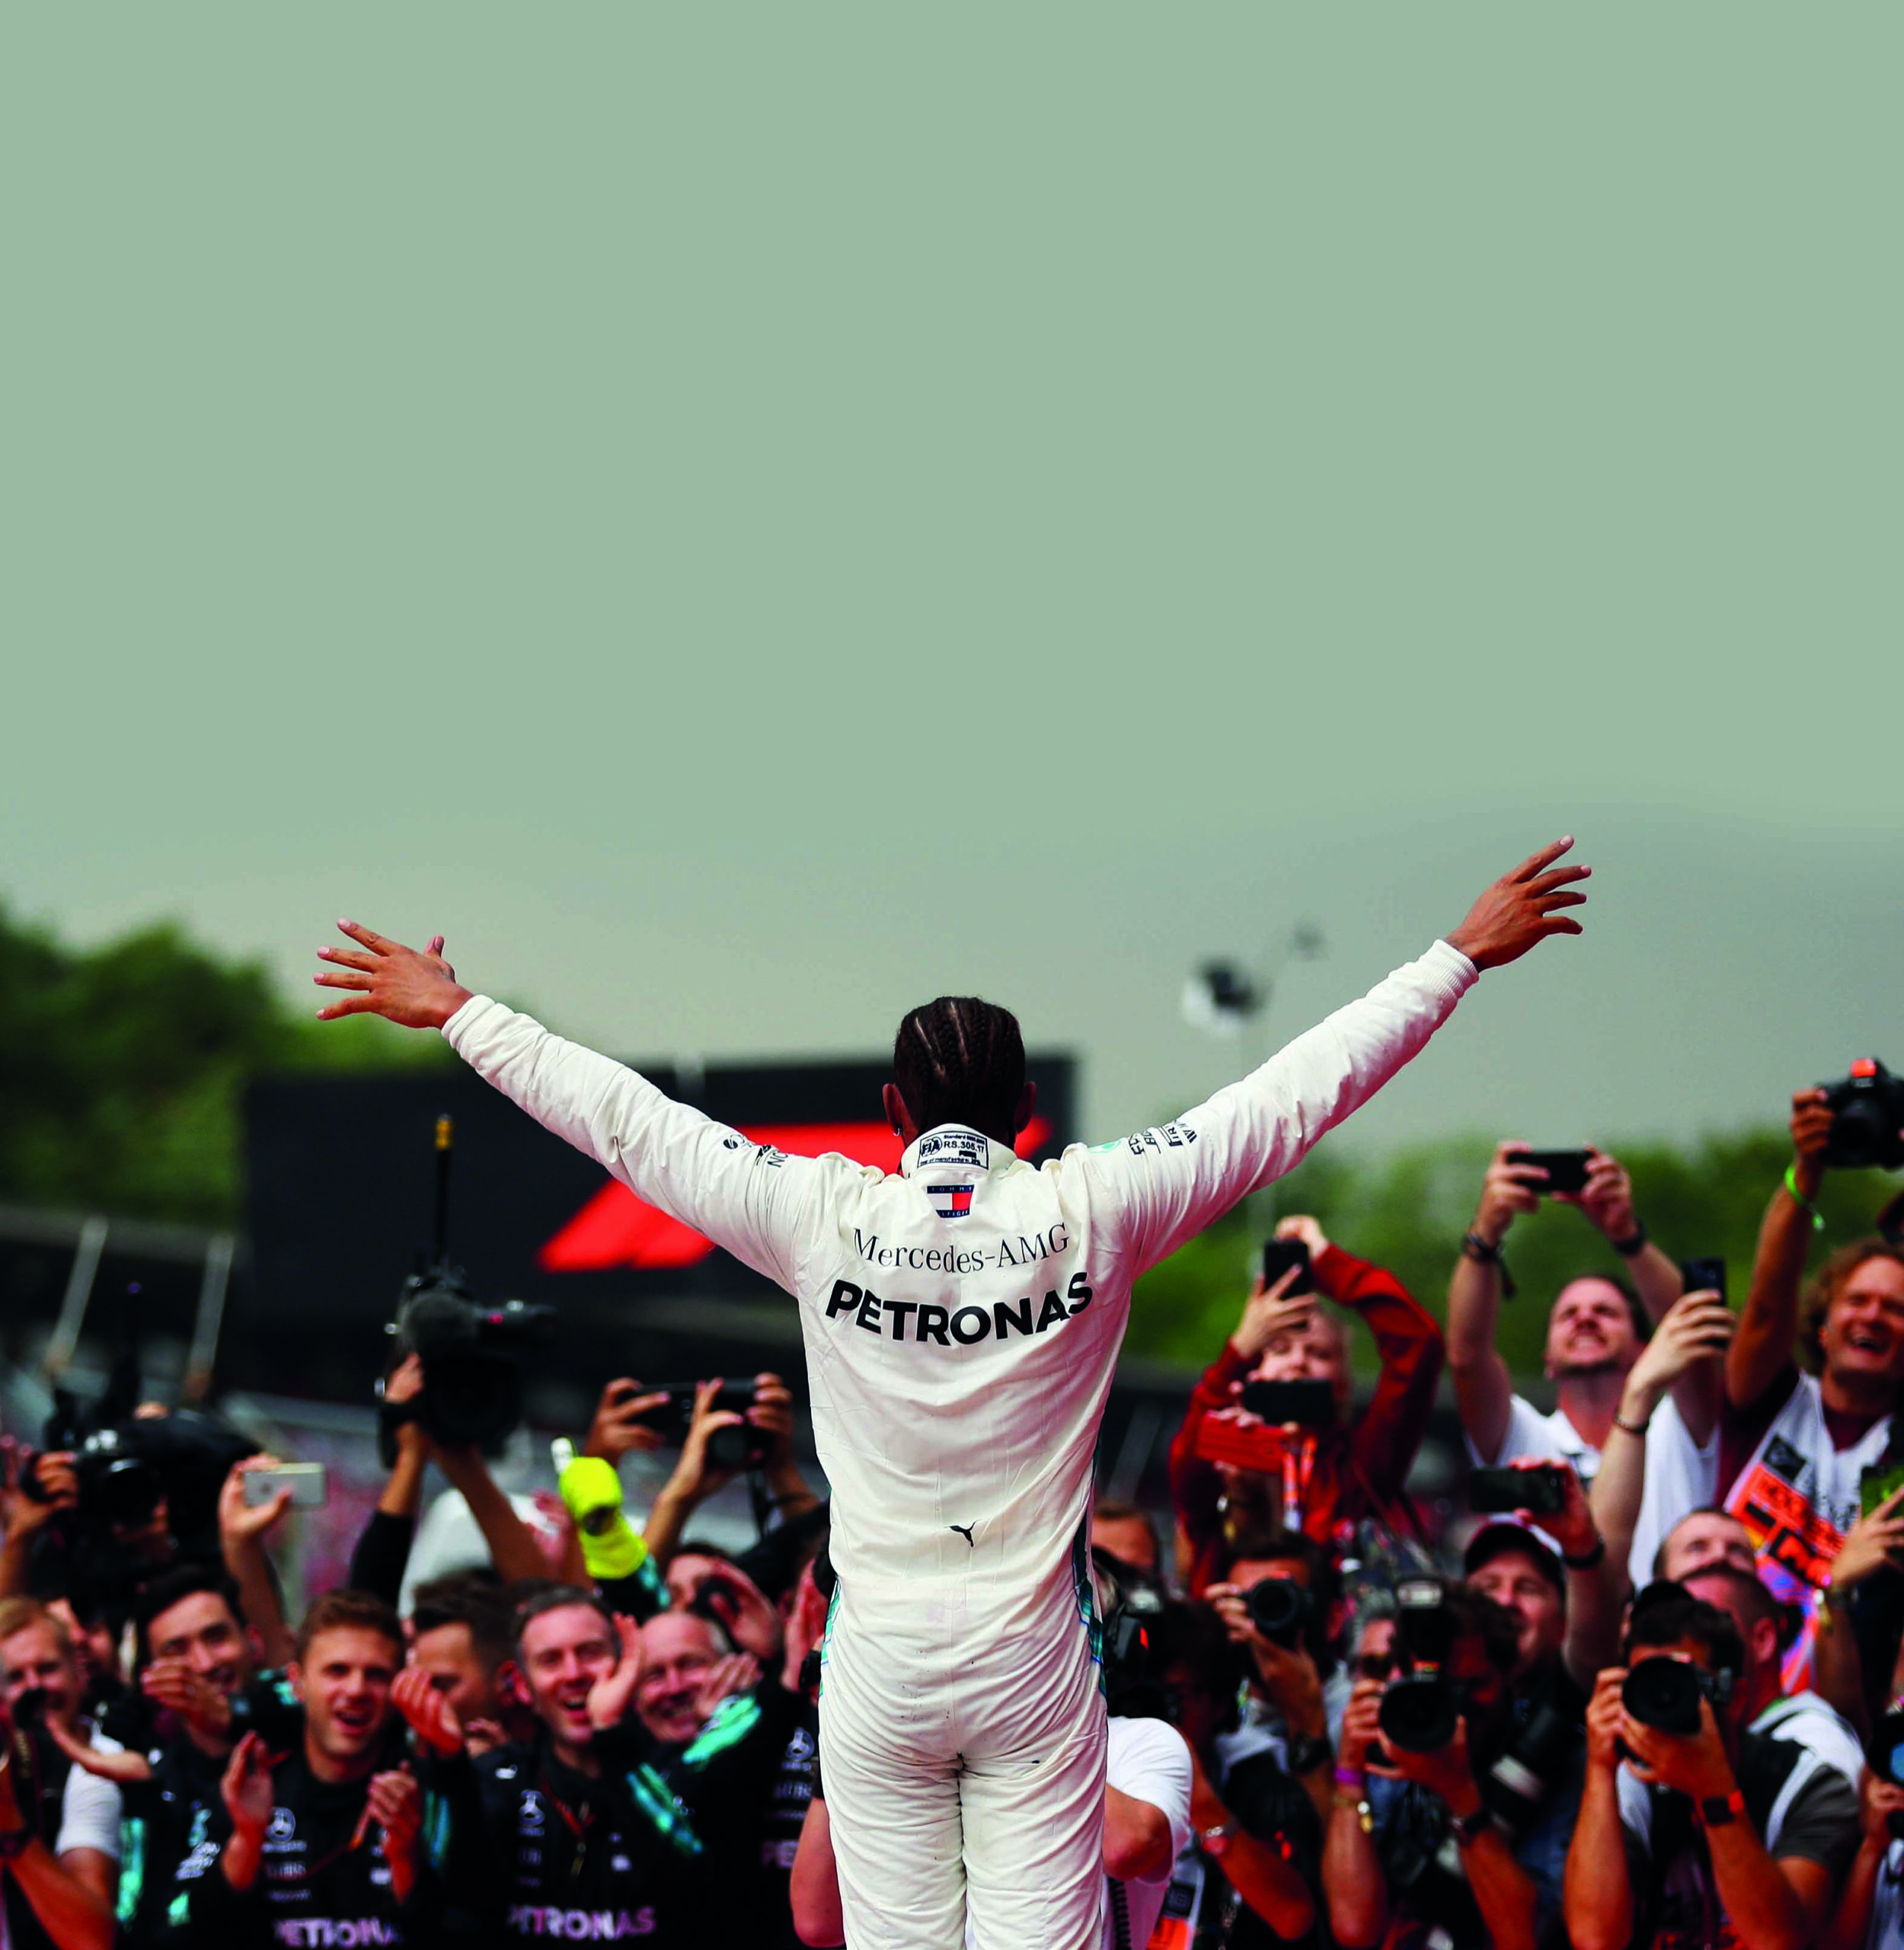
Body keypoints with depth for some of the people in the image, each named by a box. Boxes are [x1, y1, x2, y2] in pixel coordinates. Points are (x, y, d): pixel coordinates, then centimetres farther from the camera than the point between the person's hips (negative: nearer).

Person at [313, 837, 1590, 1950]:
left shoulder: (825, 1219, -8)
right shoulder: (1090, 1214, -8)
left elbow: (617, 1115, 0)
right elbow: (1301, 1094, -2)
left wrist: (455, 1011, 11)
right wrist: (1461, 958, 5)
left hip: (881, 1661, 0)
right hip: (1037, 1657, 0)